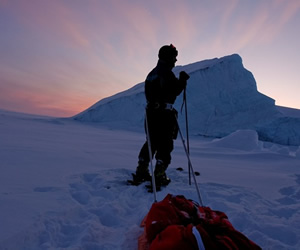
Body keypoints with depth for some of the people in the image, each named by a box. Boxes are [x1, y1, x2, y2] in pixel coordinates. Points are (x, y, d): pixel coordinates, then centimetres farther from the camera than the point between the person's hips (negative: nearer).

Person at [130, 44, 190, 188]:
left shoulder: (152, 73, 17)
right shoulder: (166, 73, -10)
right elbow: (175, 91, -16)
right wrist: (182, 80, -2)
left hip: (151, 112, 8)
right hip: (164, 114, -8)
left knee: (151, 142, 15)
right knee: (165, 145, 0)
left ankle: (141, 172, 20)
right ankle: (159, 176, 2)